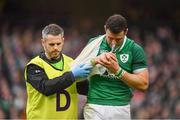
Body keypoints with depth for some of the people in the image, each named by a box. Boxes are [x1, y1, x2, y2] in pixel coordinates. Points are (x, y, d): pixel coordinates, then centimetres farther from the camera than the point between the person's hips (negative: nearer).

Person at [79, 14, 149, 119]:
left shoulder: (135, 50, -1)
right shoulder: (94, 43, 4)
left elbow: (143, 84, -4)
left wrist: (117, 70, -15)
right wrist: (96, 60, -16)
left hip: (121, 109, 0)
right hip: (95, 107, 0)